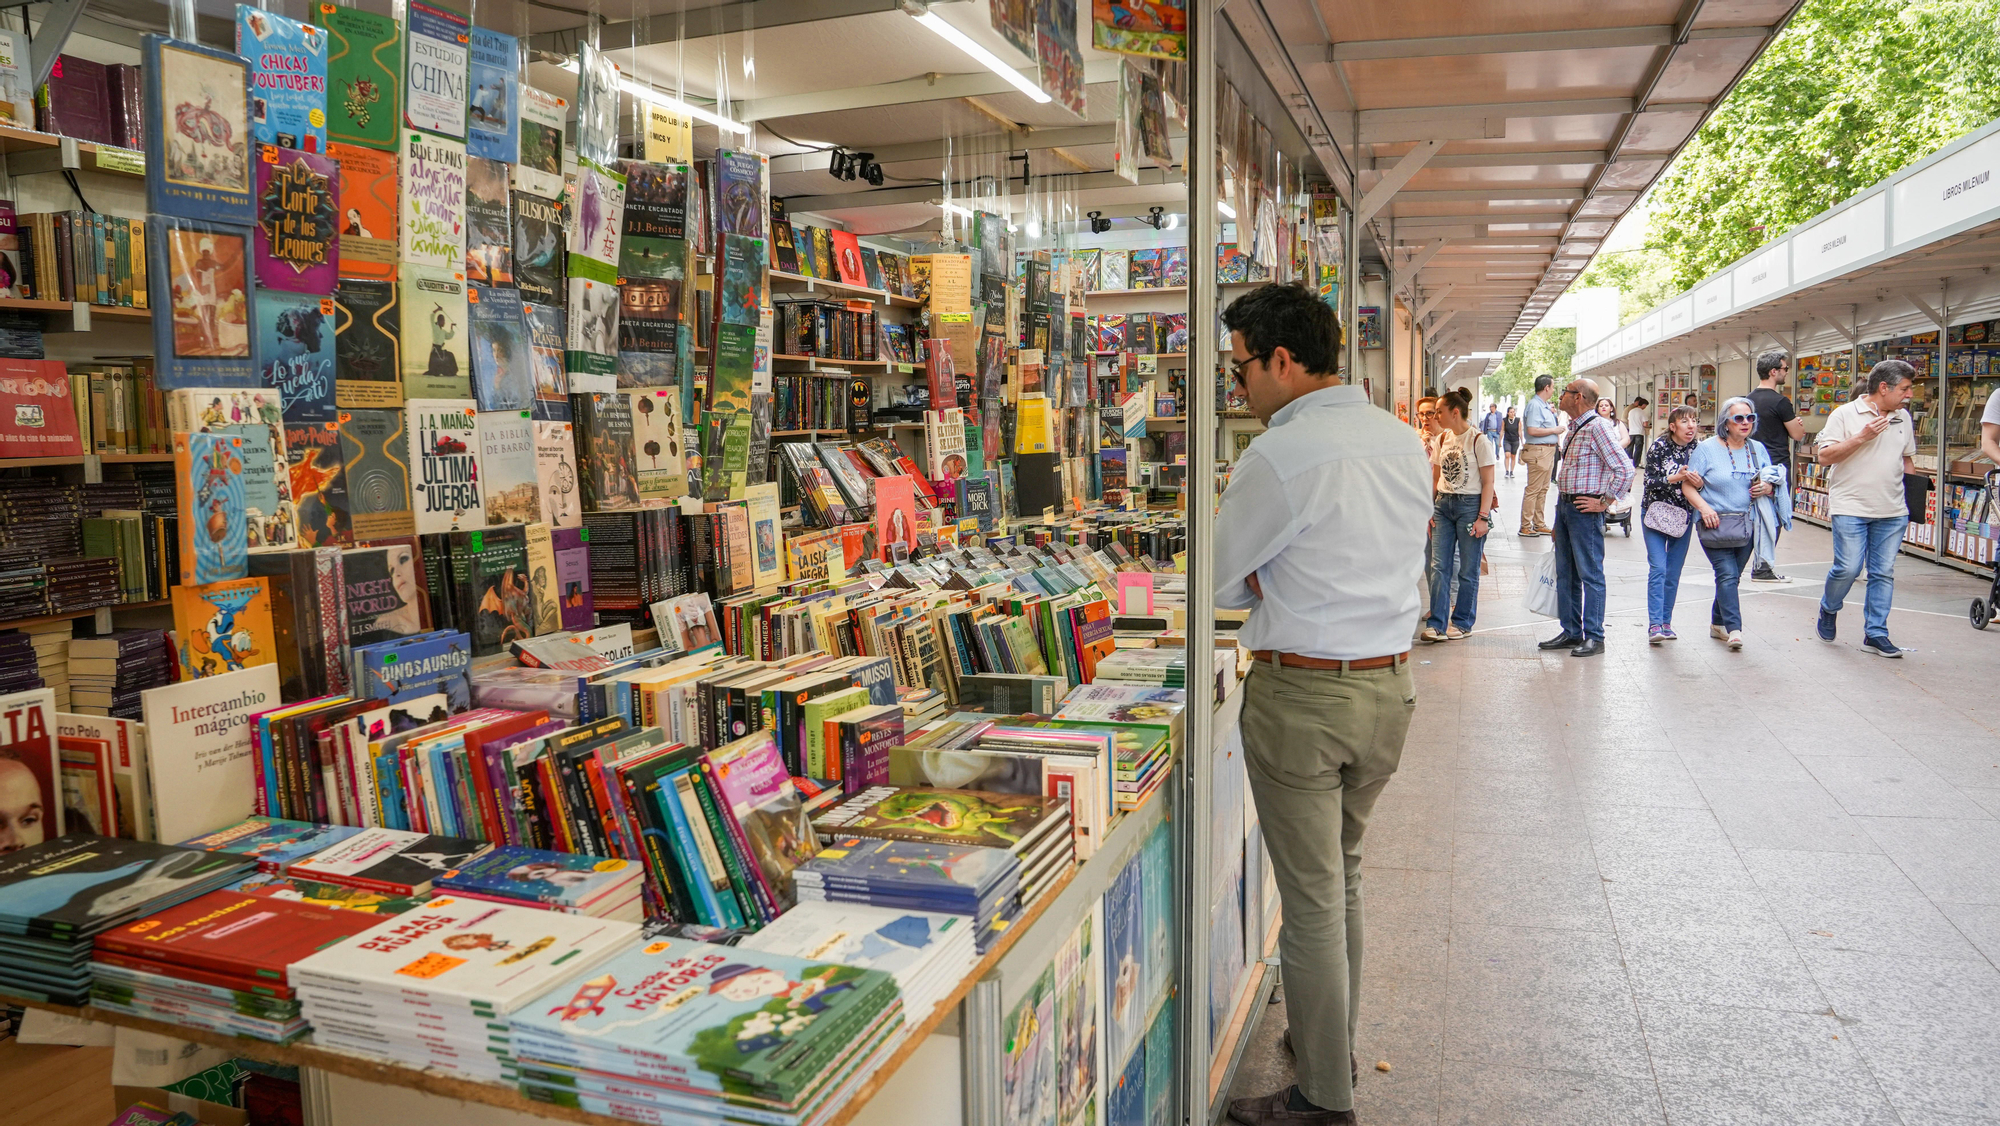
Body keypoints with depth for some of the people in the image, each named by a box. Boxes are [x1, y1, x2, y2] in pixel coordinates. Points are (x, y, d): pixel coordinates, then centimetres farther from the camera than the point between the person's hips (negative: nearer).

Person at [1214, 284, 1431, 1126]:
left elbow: (1223, 582, -9)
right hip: (1389, 683, 8)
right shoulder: (1404, 440, 6)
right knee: (1344, 872, 23)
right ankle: (1334, 1046, 39)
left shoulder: (1280, 456, -18)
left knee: (1311, 897, 5)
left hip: (1302, 693, -8)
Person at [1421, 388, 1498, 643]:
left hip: (1470, 505, -6)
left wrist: (1482, 517, -13)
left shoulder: (1478, 440, -8)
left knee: (1468, 569, 4)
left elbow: (1488, 482, -8)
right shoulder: (1442, 439, 10)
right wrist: (1430, 511, 8)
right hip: (1444, 505, 6)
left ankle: (1462, 622, 15)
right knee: (1438, 566, -2)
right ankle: (1437, 624, 0)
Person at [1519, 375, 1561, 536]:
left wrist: (1552, 414, 11)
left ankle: (1539, 524, 22)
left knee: (1543, 489, 14)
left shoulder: (1544, 405, 15)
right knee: (1533, 490, -7)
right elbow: (1532, 430, -25)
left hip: (1548, 450, 10)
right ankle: (1526, 527, -4)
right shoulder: (1535, 405, -15)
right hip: (1539, 451, -10)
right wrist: (1554, 430, -15)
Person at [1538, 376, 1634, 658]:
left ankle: (1594, 637, 2)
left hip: (1585, 510, -10)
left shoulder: (1598, 426, -13)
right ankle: (1571, 632, 20)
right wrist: (1562, 502, 18)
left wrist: (1604, 502, -15)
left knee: (1590, 574, -4)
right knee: (1565, 573, 12)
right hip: (1564, 506, 10)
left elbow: (1624, 469, -19)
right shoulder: (1574, 428, 15)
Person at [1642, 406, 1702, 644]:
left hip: (1683, 517, 4)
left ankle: (1666, 622, 18)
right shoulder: (1659, 446, -10)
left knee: (1674, 573, 7)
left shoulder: (1697, 449, 0)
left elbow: (1703, 485, 2)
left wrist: (1699, 482, -20)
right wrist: (1675, 478, -28)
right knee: (1658, 568, -13)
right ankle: (1654, 625, -15)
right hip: (1656, 513, -3)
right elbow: (1649, 481, -14)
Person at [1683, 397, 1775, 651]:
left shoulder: (1758, 449, 10)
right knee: (1727, 574, -14)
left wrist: (1767, 488, -5)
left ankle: (1718, 624, 25)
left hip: (1746, 525, 5)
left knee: (1732, 576, 12)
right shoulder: (1707, 449, -4)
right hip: (1715, 524, -5)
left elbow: (1771, 481, 19)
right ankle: (1734, 628, -16)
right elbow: (1688, 486, -7)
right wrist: (1704, 507, -22)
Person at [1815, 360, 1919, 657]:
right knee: (1848, 568, -7)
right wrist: (1862, 437, -18)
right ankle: (1829, 609, 22)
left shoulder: (1903, 418, 12)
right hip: (1851, 508, -5)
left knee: (1884, 573, 4)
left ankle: (1875, 634, 11)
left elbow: (1907, 458, 21)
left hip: (1892, 511, 5)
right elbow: (1824, 455, -11)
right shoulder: (1845, 414, -5)